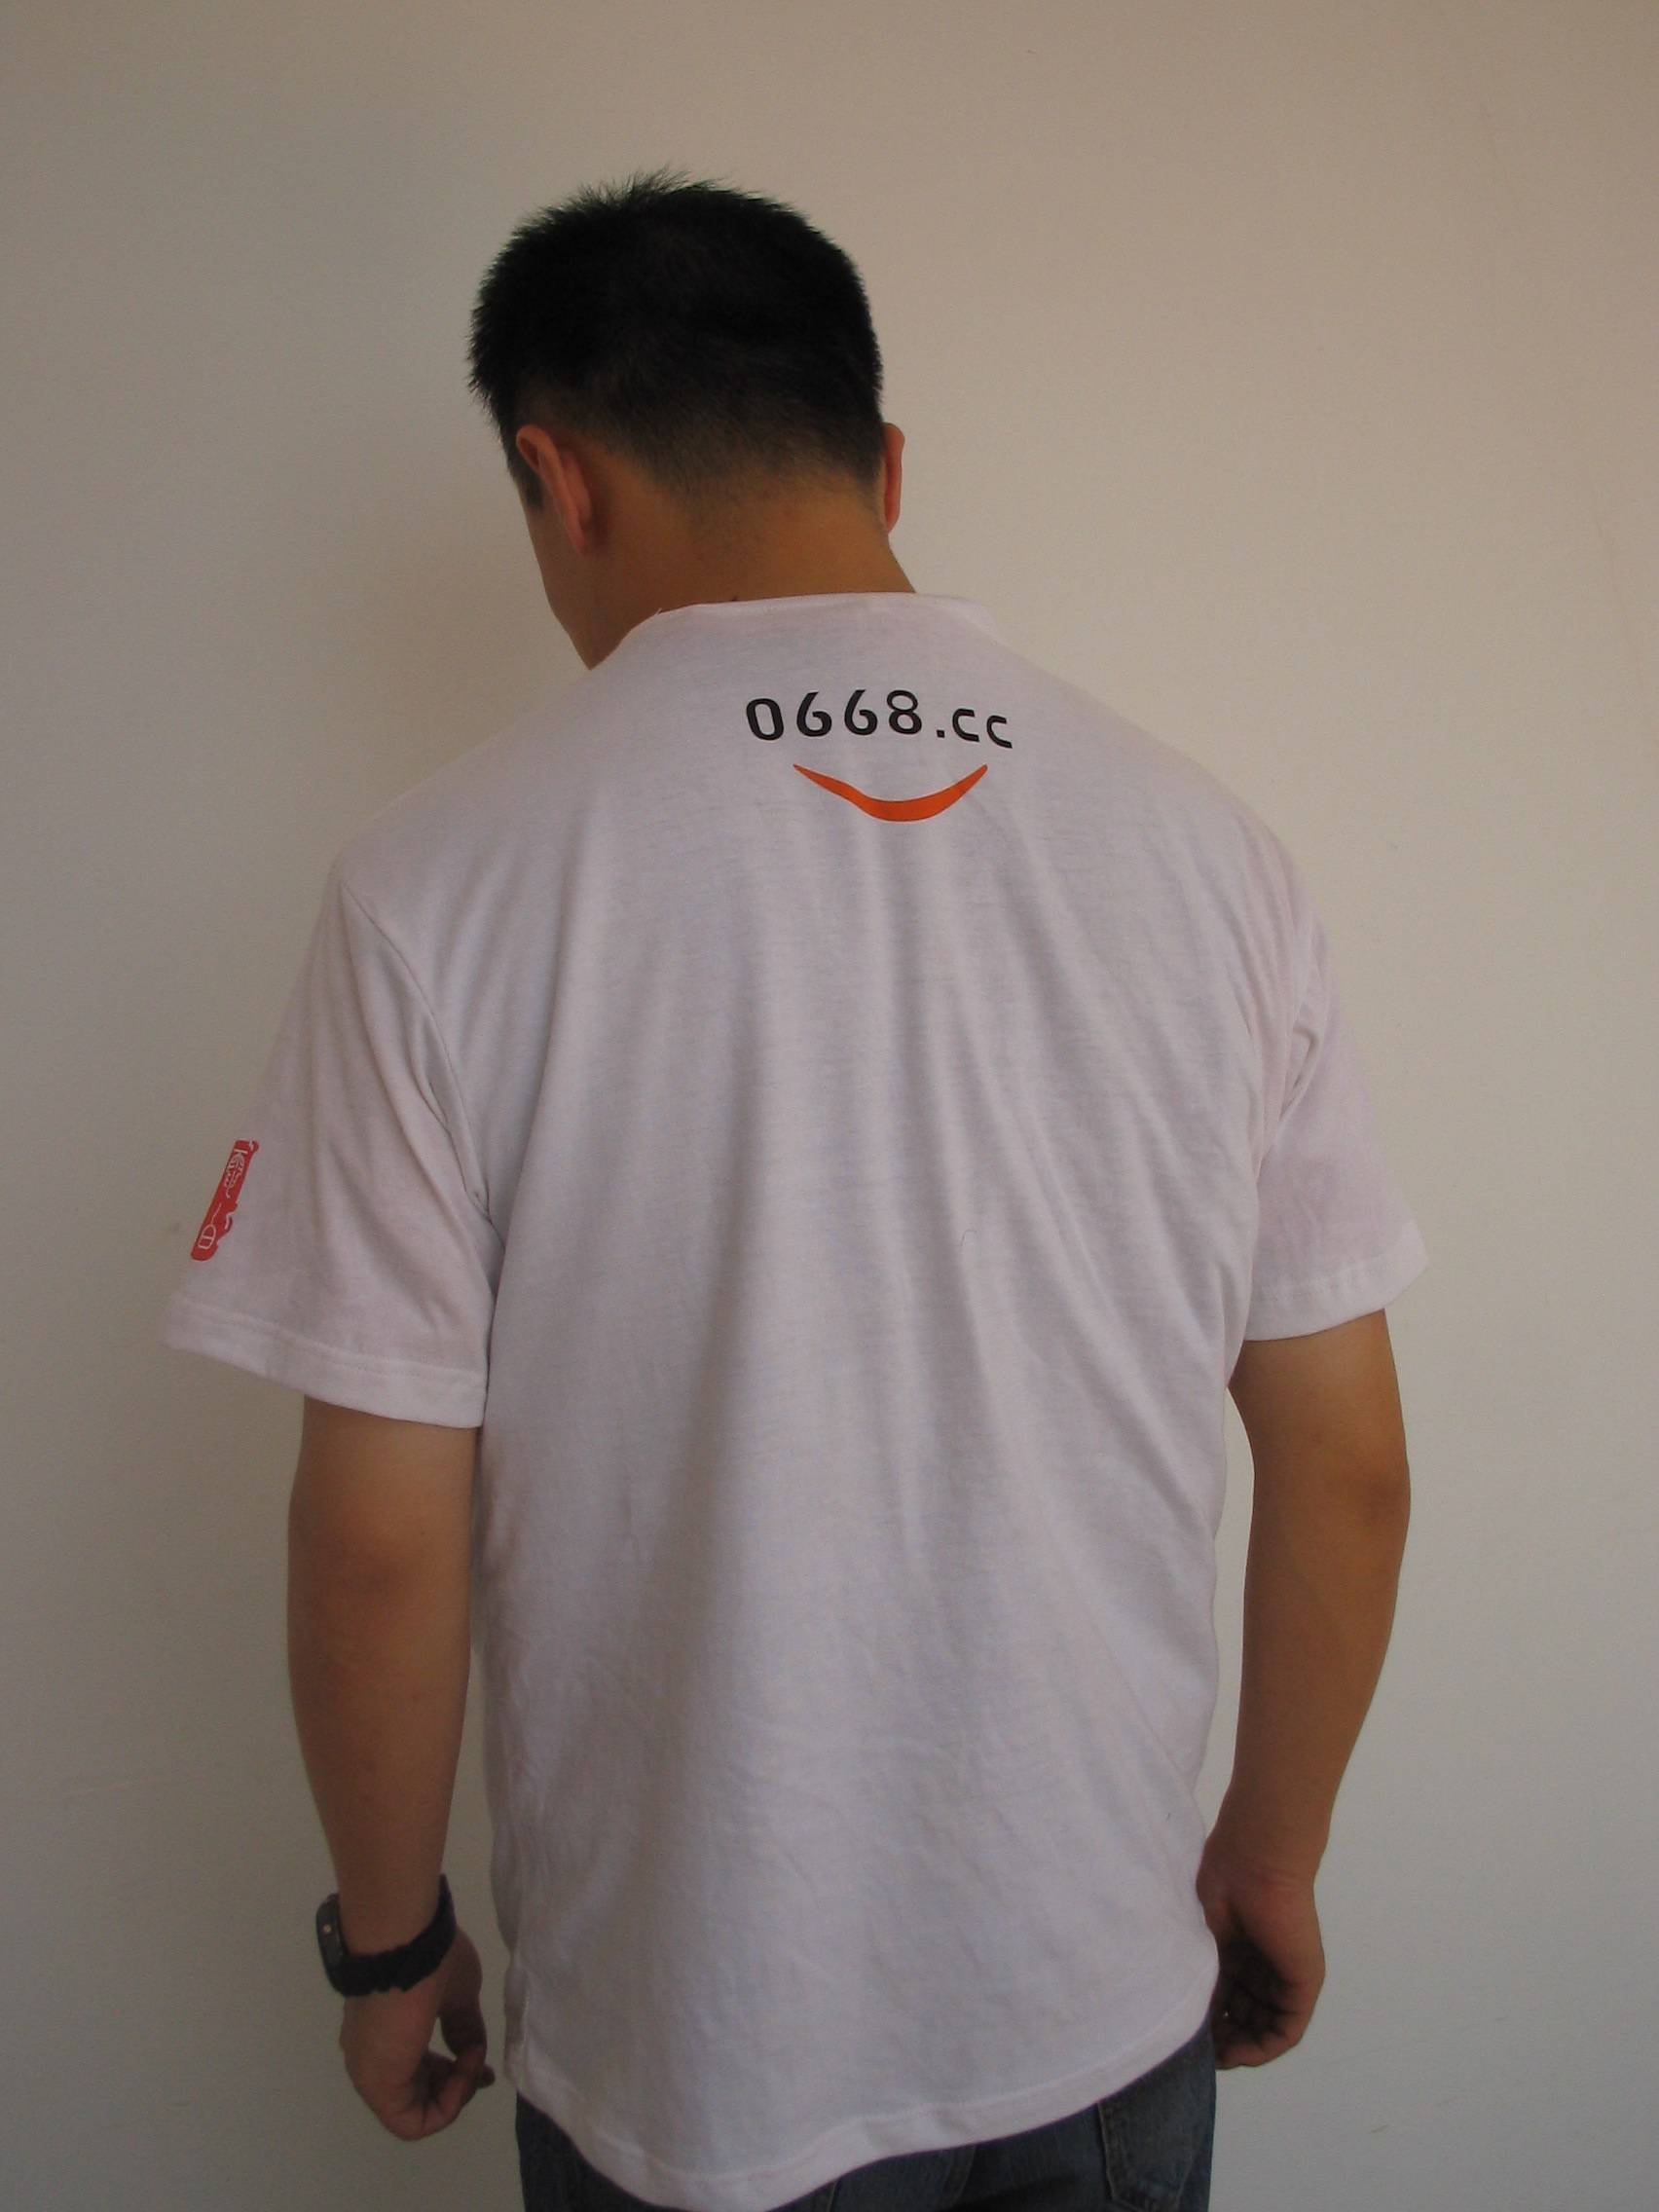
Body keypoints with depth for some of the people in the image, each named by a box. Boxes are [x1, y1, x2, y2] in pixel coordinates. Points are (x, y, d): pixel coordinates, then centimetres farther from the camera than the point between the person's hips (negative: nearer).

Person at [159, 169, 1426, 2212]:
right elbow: (1348, 1471, -5)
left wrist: (386, 1940, 4)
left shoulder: (442, 878, -17)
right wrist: (1272, 1857, 10)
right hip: (1116, 2007, 3)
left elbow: (381, 1540, -14)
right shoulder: (1201, 841, -10)